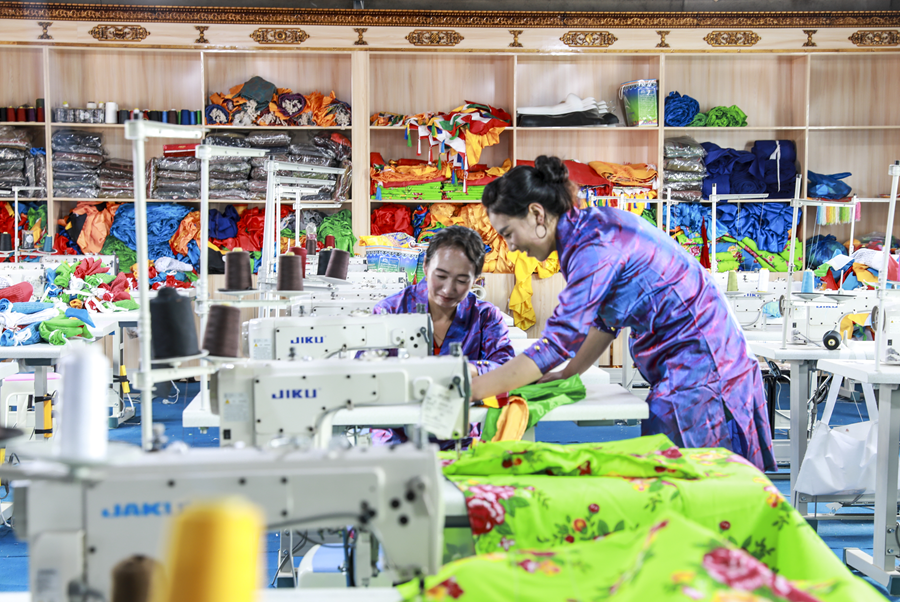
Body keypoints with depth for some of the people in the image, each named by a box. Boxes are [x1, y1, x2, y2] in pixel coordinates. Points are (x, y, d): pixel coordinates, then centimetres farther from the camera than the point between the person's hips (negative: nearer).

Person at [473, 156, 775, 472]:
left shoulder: (596, 247, -23)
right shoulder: (592, 226, 7)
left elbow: (558, 342, -29)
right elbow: (606, 318, 18)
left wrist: (468, 391, -28)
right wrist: (567, 374, 13)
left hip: (698, 374, -10)